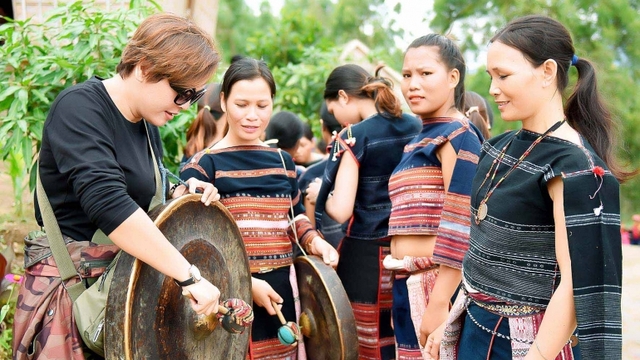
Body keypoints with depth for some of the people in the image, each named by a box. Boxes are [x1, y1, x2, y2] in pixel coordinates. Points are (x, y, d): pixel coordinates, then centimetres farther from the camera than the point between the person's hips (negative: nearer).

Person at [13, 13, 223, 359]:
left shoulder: (147, 124, 9)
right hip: (70, 288, -8)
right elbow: (106, 203, -31)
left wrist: (181, 195, -4)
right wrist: (189, 275, -33)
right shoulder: (80, 107, -17)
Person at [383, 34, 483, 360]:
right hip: (408, 285, 8)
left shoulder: (457, 136, -11)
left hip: (441, 284, -8)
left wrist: (438, 303, -22)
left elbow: (460, 228, -18)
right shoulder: (418, 140, 15)